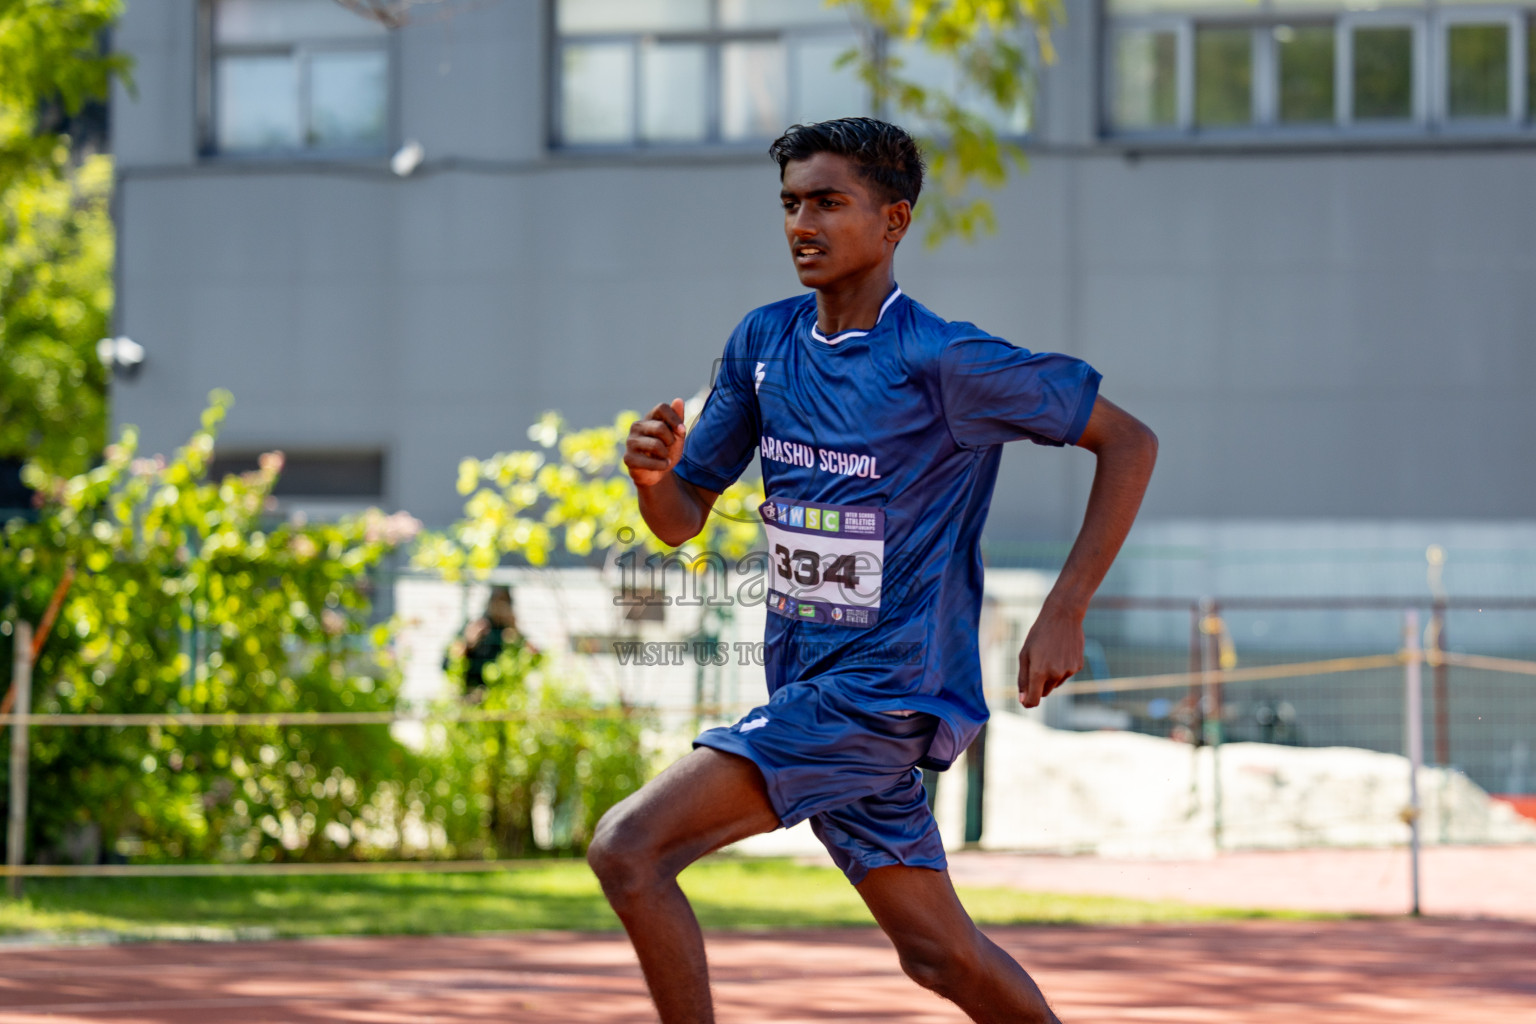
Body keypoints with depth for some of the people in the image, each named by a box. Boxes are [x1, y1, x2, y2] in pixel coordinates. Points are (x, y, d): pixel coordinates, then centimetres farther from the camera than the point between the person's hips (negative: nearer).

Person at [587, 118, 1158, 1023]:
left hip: (881, 693, -7)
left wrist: (1064, 614, -12)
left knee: (628, 847, -18)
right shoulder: (764, 343, 7)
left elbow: (1130, 441, -7)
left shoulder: (944, 361, -13)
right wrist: (654, 476, -13)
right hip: (810, 684, 7)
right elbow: (684, 519, 12)